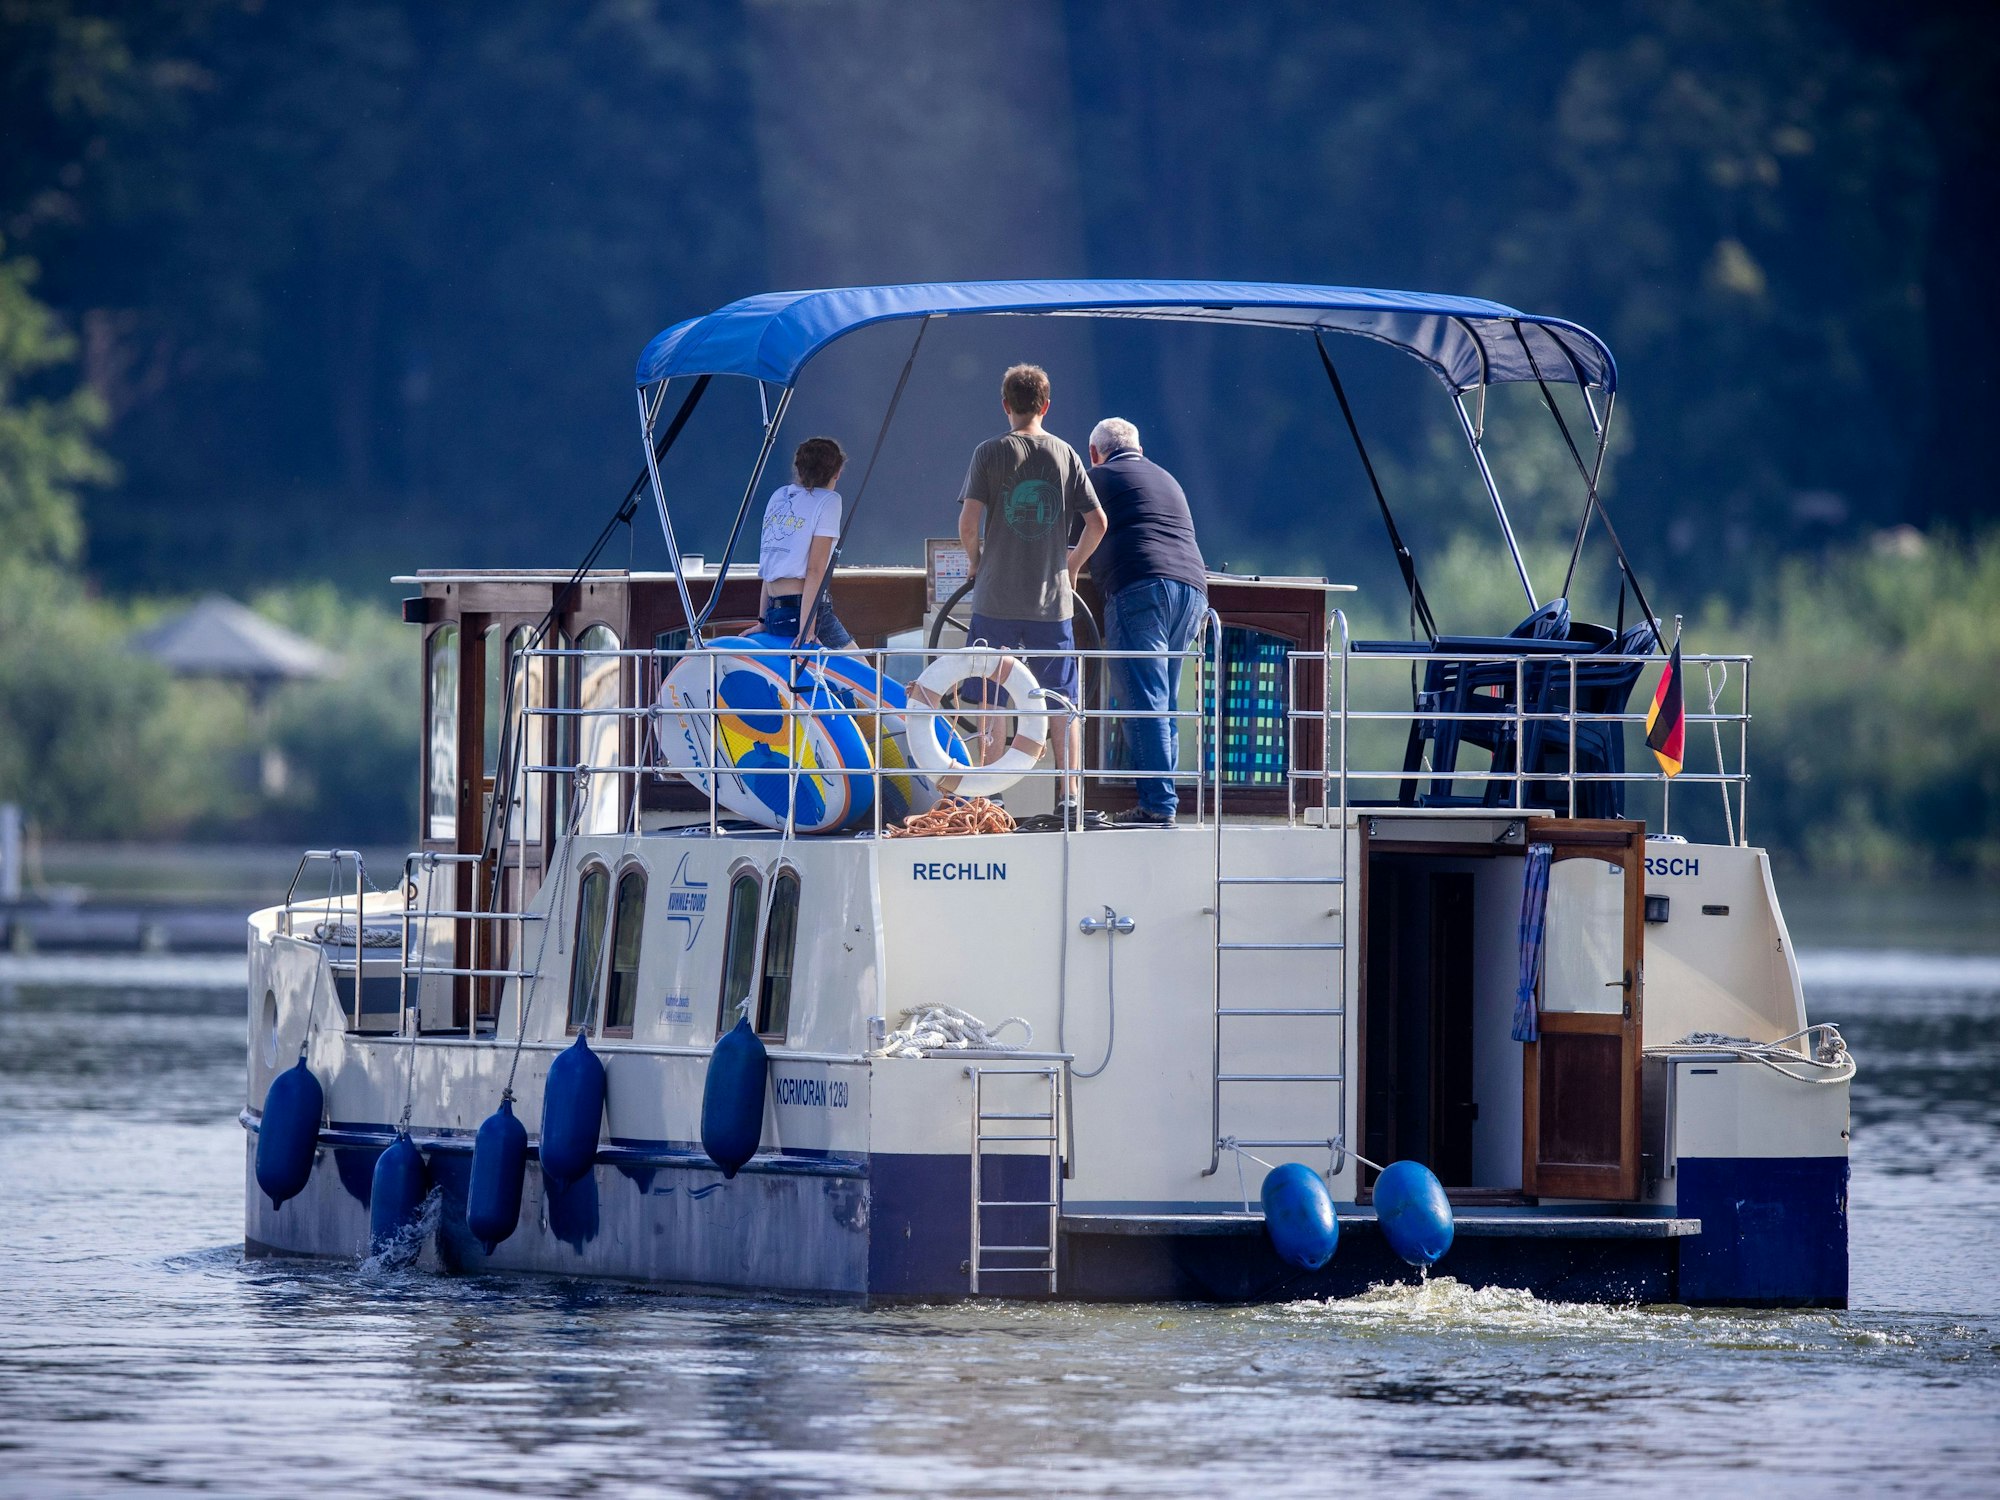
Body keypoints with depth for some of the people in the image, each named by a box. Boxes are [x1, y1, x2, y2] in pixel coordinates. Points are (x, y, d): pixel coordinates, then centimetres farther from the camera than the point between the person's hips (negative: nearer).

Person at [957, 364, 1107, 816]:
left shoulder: (990, 453, -4)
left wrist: (975, 561, 6)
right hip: (1053, 596, 2)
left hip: (996, 596, -2)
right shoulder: (1064, 454, 3)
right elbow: (1098, 522, 1)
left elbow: (969, 519, -12)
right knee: (1064, 703, 9)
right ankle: (1069, 797, 5)